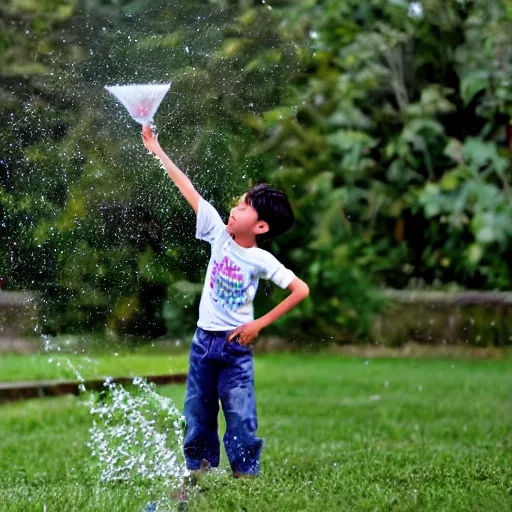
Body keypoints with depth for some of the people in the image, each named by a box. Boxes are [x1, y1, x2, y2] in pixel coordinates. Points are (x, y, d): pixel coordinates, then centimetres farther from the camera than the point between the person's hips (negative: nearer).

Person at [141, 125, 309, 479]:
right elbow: (188, 190, -4)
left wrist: (260, 324, -13)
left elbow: (301, 290, -15)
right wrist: (157, 150, -3)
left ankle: (247, 478, 0)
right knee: (198, 414, 10)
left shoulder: (261, 260, -13)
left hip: (236, 345, -4)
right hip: (204, 340, 4)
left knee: (241, 417, -6)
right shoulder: (219, 235, -3)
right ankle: (198, 474, 20)